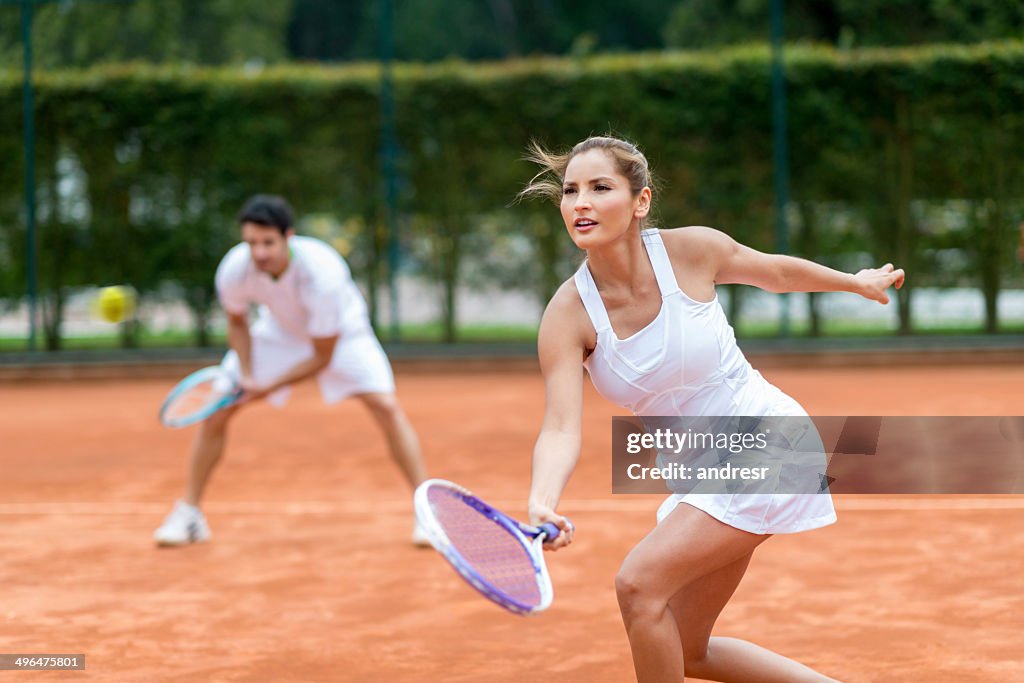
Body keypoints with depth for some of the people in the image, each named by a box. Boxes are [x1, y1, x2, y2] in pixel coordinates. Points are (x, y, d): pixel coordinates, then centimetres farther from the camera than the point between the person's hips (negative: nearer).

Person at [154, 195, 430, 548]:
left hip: (340, 332, -3)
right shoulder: (233, 270, -30)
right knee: (217, 407, -8)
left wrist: (270, 387, -28)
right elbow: (237, 323, -5)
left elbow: (322, 357, -26)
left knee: (386, 406, -21)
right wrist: (247, 375, -18)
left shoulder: (322, 275, -40)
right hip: (277, 329, 3)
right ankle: (188, 515, 7)